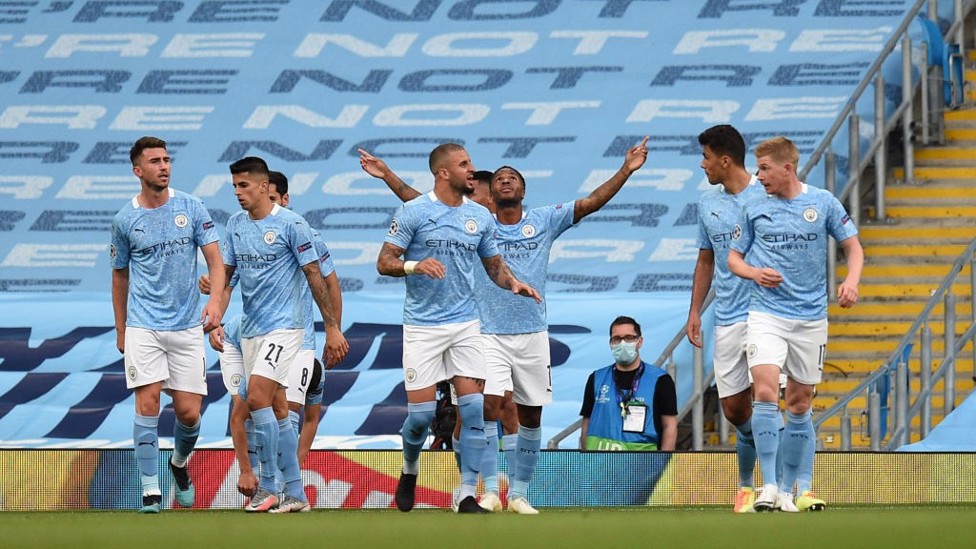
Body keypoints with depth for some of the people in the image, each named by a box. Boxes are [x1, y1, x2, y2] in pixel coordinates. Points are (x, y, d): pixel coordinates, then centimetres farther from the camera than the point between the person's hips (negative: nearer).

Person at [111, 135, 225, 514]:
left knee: (188, 412, 0)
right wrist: (120, 331, 16)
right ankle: (150, 490, -8)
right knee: (148, 404, -13)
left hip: (187, 326, 1)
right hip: (143, 326, -1)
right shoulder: (125, 220, 1)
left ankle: (180, 464, 32)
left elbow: (215, 259, -1)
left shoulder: (191, 208, 1)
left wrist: (215, 300, -20)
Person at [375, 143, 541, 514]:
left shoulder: (480, 216, 8)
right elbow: (384, 262, -6)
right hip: (422, 326, -3)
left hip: (465, 325, 4)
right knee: (422, 411, -5)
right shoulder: (414, 212, -5)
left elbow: (494, 264, 18)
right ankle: (409, 472, 26)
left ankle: (468, 496, -2)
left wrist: (513, 283, -3)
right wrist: (415, 265, -26)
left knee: (474, 408, -7)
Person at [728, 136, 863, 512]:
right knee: (766, 392, -18)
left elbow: (853, 246, 7)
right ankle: (768, 486, -18)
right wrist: (754, 272, -11)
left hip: (810, 318, 1)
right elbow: (734, 257, 11)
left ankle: (788, 489, 17)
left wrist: (851, 280, -12)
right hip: (766, 313, -1)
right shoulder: (753, 207, 3)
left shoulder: (823, 202, 1)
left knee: (799, 405, 6)